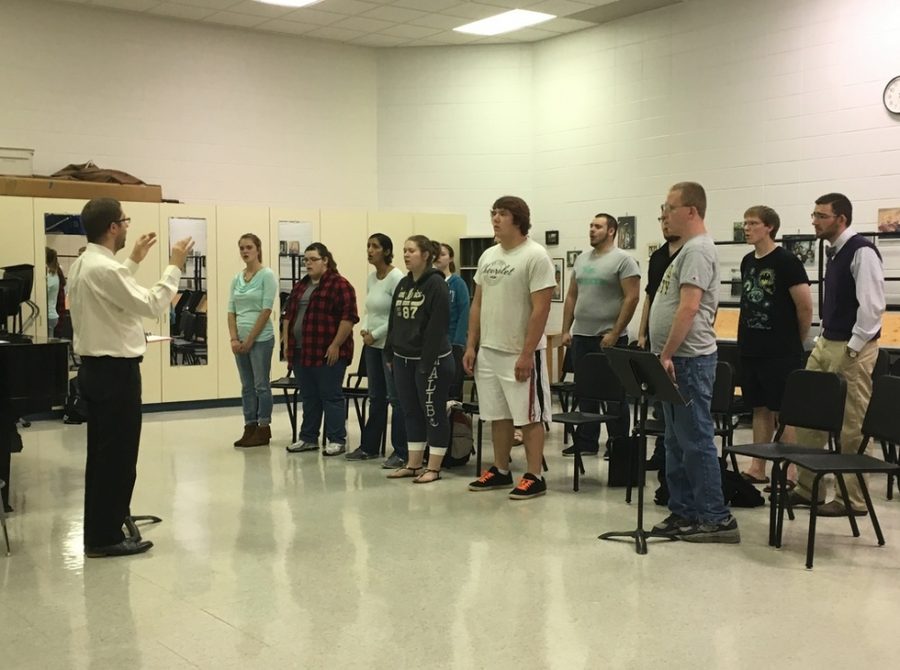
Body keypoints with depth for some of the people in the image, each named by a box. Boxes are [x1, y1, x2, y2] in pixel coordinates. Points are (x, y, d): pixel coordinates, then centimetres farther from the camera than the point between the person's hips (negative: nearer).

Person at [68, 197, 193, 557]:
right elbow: (151, 305, -21)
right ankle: (106, 537, 6)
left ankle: (97, 533, 23)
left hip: (95, 368, 10)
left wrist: (134, 261, 30)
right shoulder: (104, 269, -22)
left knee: (102, 453, 16)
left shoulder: (84, 264, 10)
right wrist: (174, 266, -12)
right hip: (115, 371, -10)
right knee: (118, 456, -1)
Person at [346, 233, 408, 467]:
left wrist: (375, 334, -14)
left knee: (395, 397, -4)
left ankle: (401, 453, 1)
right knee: (376, 397, 15)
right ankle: (369, 446, 24)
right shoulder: (371, 278, 11)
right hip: (372, 345, 8)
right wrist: (364, 329, 0)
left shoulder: (396, 277, -13)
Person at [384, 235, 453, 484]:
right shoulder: (403, 284, 12)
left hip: (431, 360, -8)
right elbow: (394, 321, 16)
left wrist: (428, 362, -20)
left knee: (433, 413, 1)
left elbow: (438, 327, -17)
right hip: (403, 359, 8)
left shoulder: (436, 284, -12)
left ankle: (433, 468, 7)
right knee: (411, 412, 13)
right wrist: (390, 354, 11)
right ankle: (413, 464, 22)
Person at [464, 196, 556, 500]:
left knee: (528, 417, 0)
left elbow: (540, 309, -16)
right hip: (488, 351, 7)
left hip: (520, 354, -7)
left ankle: (534, 477, 7)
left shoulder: (535, 256, -12)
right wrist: (471, 346, 9)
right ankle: (501, 471, 25)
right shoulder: (487, 256, 11)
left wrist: (527, 354, -19)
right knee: (498, 415, 14)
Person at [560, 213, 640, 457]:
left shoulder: (623, 259, -6)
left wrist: (615, 334, -16)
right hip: (581, 336, 7)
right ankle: (586, 442, 20)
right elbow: (572, 296, 18)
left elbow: (632, 298, -12)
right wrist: (566, 330, 11)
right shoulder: (581, 260, 14)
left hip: (608, 338, -6)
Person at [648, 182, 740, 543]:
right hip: (678, 360, 11)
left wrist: (666, 354, -20)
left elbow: (688, 309, -22)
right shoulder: (689, 249, 18)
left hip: (687, 360, -11)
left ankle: (717, 518, 1)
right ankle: (683, 512, 20)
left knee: (695, 440, -6)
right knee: (677, 442, 13)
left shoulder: (697, 249, -15)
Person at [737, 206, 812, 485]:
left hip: (781, 353, -7)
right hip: (751, 348, 7)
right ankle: (757, 468, 19)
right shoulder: (747, 262, 10)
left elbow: (805, 307, -9)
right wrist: (749, 336, 17)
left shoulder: (786, 261, -10)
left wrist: (796, 341, 1)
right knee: (760, 408, 12)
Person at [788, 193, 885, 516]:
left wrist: (852, 349, -19)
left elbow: (872, 305, -19)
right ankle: (807, 487, 20)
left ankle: (852, 498, 8)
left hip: (851, 349, -9)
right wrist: (824, 339, 15)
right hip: (826, 344, 9)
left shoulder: (862, 252, -14)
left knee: (852, 427, -1)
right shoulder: (834, 252, 13)